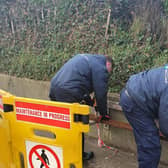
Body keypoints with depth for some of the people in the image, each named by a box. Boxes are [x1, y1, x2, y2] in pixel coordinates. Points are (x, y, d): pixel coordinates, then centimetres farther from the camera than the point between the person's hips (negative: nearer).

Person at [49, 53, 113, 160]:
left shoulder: (87, 58, 26)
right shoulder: (101, 67, -2)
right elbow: (101, 93, -3)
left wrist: (88, 100, 36)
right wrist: (104, 114, 12)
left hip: (54, 87, 10)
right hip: (67, 93, -9)